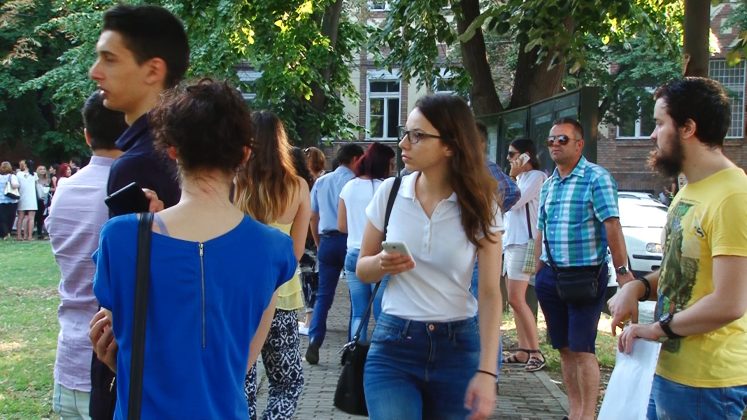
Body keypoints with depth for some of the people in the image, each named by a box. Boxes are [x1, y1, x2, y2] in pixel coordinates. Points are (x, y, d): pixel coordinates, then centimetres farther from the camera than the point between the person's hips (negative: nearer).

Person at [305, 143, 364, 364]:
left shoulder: (321, 182, 12)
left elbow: (313, 216, 16)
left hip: (327, 241, 4)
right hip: (349, 240, -4)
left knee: (323, 294, 6)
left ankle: (314, 341, -8)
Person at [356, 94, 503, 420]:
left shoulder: (480, 206, -6)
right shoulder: (390, 192, -2)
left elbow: (490, 293, -9)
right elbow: (362, 269, 8)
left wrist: (487, 372, -16)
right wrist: (382, 264, -16)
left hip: (457, 347, 0)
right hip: (393, 345, 0)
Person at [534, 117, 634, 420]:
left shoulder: (596, 178, -8)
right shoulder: (548, 185, 13)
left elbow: (612, 226, -15)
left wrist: (622, 270, -19)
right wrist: (539, 273, 16)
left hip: (586, 275, -7)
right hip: (551, 276, 7)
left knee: (581, 349, -5)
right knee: (564, 349, 12)